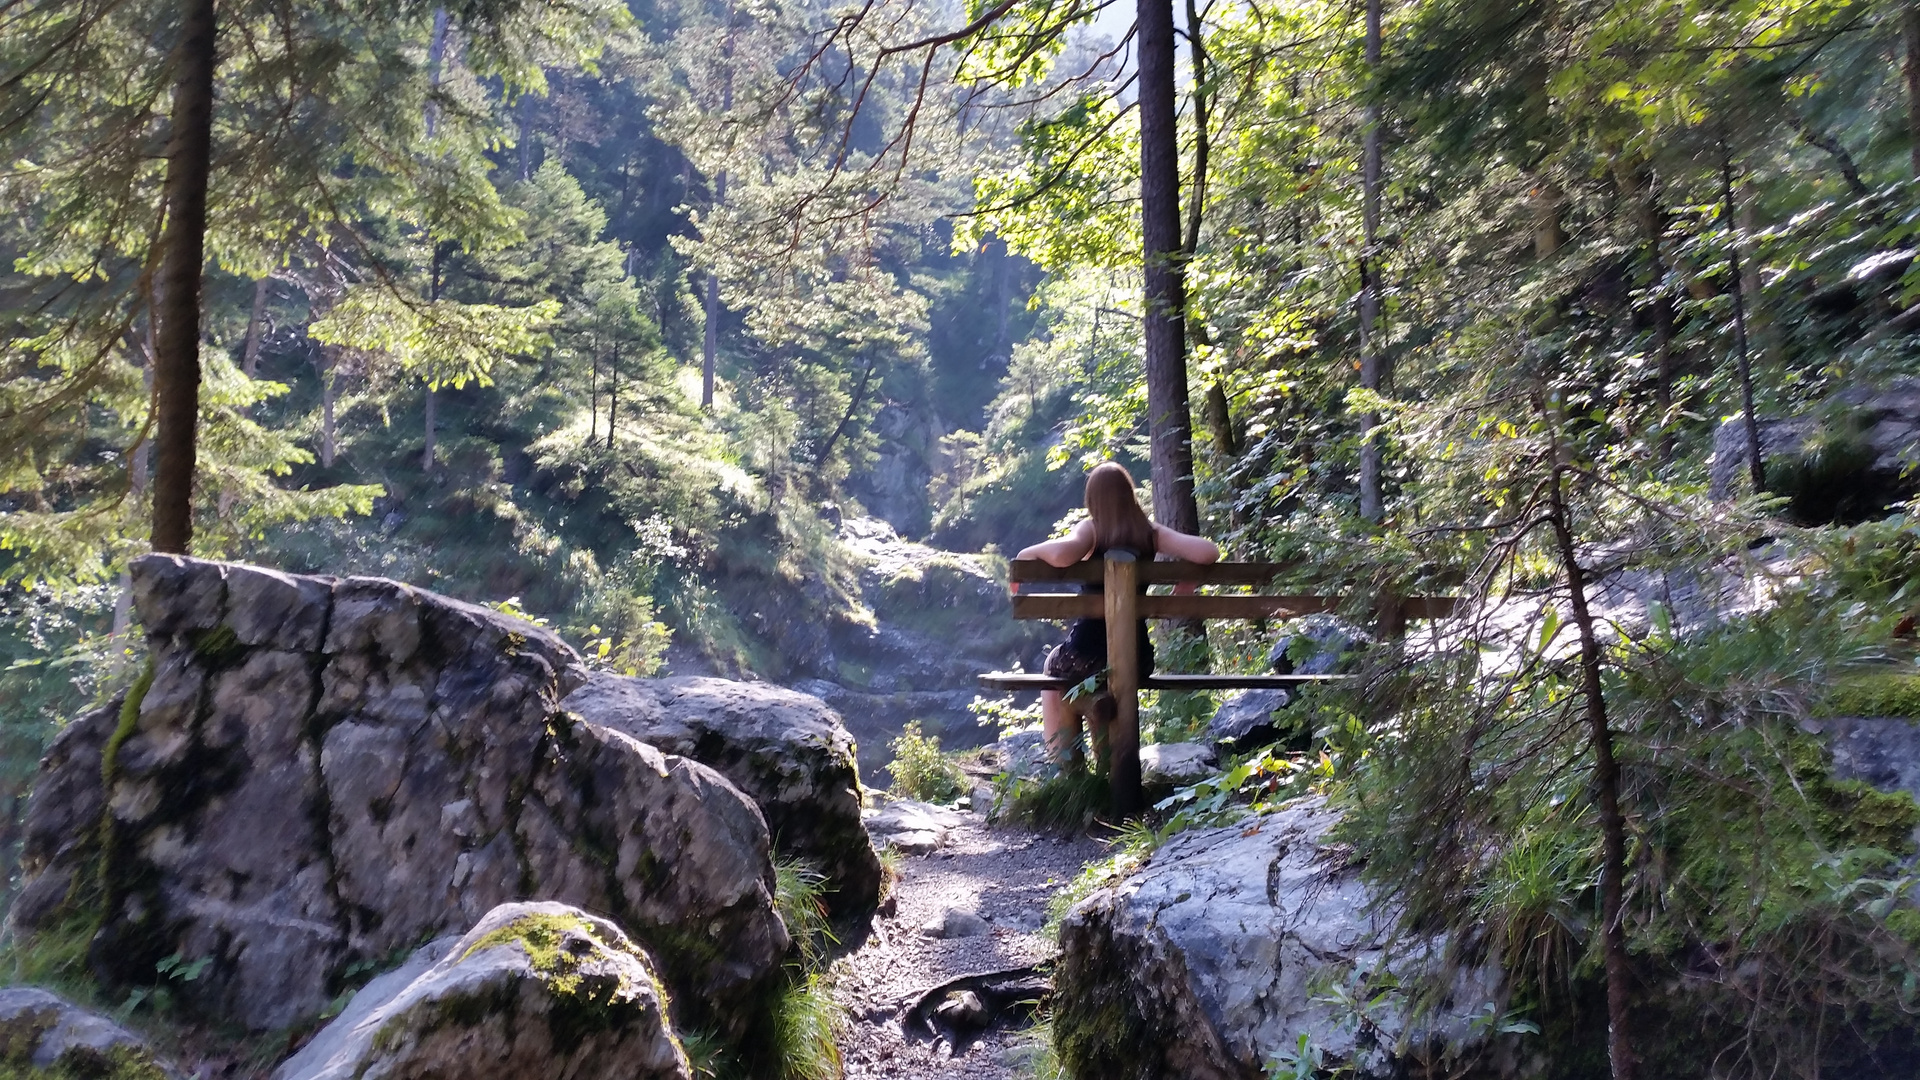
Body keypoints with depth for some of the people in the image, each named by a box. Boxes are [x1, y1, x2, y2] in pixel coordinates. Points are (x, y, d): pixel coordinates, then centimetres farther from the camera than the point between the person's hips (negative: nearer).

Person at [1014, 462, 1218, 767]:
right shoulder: (1151, 532, 0)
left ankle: (1066, 766, 28)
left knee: (1054, 667, 33)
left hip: (1086, 654, -3)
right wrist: (1187, 581, 9)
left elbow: (1061, 554, -29)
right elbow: (1208, 552, -9)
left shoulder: (1092, 528, -8)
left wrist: (1029, 552, -9)